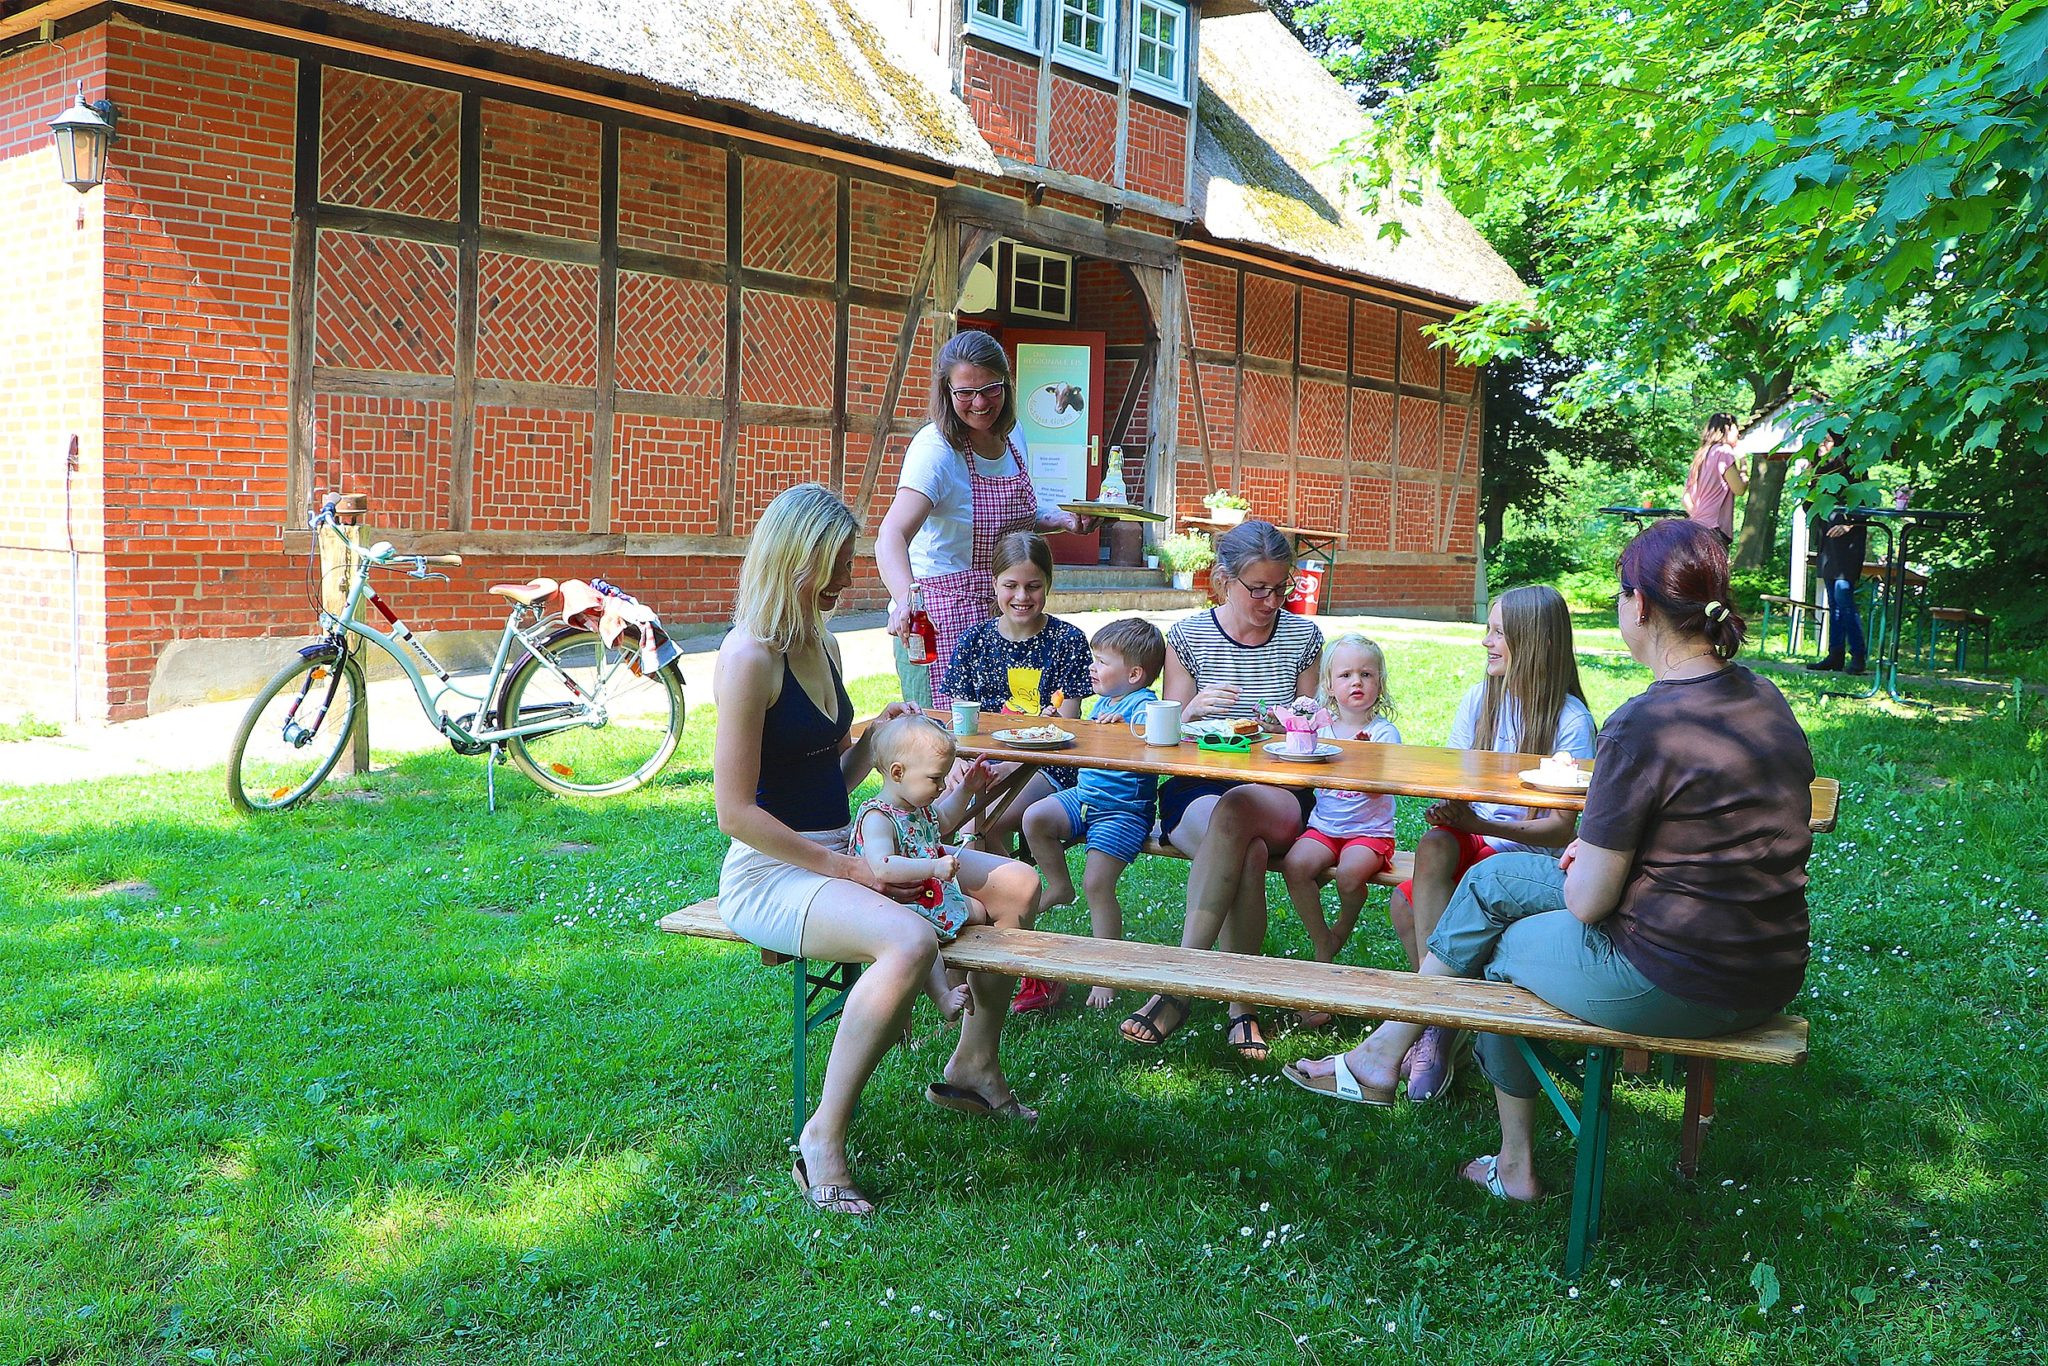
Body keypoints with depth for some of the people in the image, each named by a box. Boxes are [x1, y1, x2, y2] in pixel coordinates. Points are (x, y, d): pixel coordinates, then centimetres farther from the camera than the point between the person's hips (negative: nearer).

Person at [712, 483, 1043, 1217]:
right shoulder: (751, 656, -17)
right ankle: (822, 1137, -22)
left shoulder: (823, 645, 11)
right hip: (770, 873, -9)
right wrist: (846, 871, -19)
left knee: (1017, 884, 6)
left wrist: (877, 735, -2)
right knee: (910, 941, -36)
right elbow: (736, 812, -20)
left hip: (841, 852, 9)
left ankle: (972, 1065, 21)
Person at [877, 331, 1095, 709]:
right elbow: (892, 536, -33)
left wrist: (1064, 519, 3)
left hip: (1002, 618, 7)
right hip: (938, 622, -7)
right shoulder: (935, 448, -18)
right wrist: (906, 598, -52)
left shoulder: (1012, 437, 4)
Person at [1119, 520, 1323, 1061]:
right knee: (1249, 855, -36)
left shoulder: (1303, 636, 8)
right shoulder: (1188, 635, 3)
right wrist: (1193, 712, -18)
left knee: (1236, 810, -37)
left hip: (1280, 796, 1)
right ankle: (1241, 1004, -29)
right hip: (1194, 791, 0)